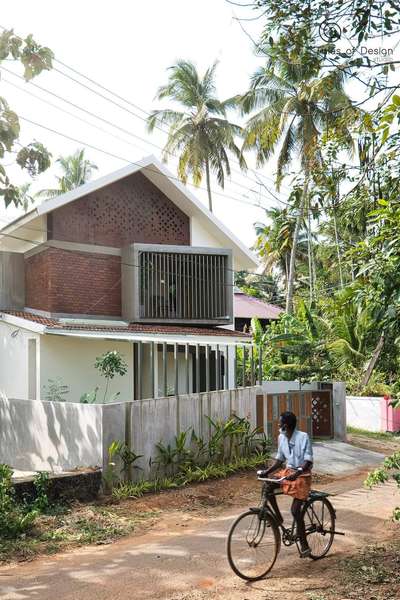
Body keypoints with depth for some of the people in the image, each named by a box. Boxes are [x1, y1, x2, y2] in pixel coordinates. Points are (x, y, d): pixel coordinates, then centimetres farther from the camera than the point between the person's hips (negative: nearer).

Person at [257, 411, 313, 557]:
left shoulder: (303, 437, -18)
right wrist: (266, 472, -2)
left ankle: (304, 545, 3)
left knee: (295, 510, -11)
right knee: (268, 487, -17)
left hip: (302, 474, -6)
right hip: (288, 471, 6)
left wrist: (297, 473, -36)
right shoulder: (281, 438, 2)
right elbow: (279, 460, 11)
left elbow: (308, 461, -22)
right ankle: (278, 517, 3)